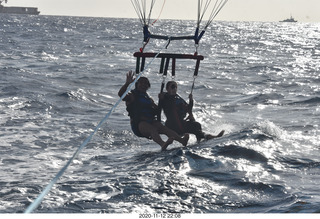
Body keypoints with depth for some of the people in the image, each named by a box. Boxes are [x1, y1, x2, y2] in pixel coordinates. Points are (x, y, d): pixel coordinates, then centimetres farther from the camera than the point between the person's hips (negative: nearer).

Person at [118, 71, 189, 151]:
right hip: (138, 124, -5)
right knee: (152, 129, -36)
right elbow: (121, 94, -11)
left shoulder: (149, 98, 29)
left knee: (163, 128, -24)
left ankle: (182, 140, -49)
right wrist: (127, 83, -26)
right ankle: (162, 144, -66)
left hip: (151, 122, 5)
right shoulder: (132, 96, 10)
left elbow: (157, 111, 27)